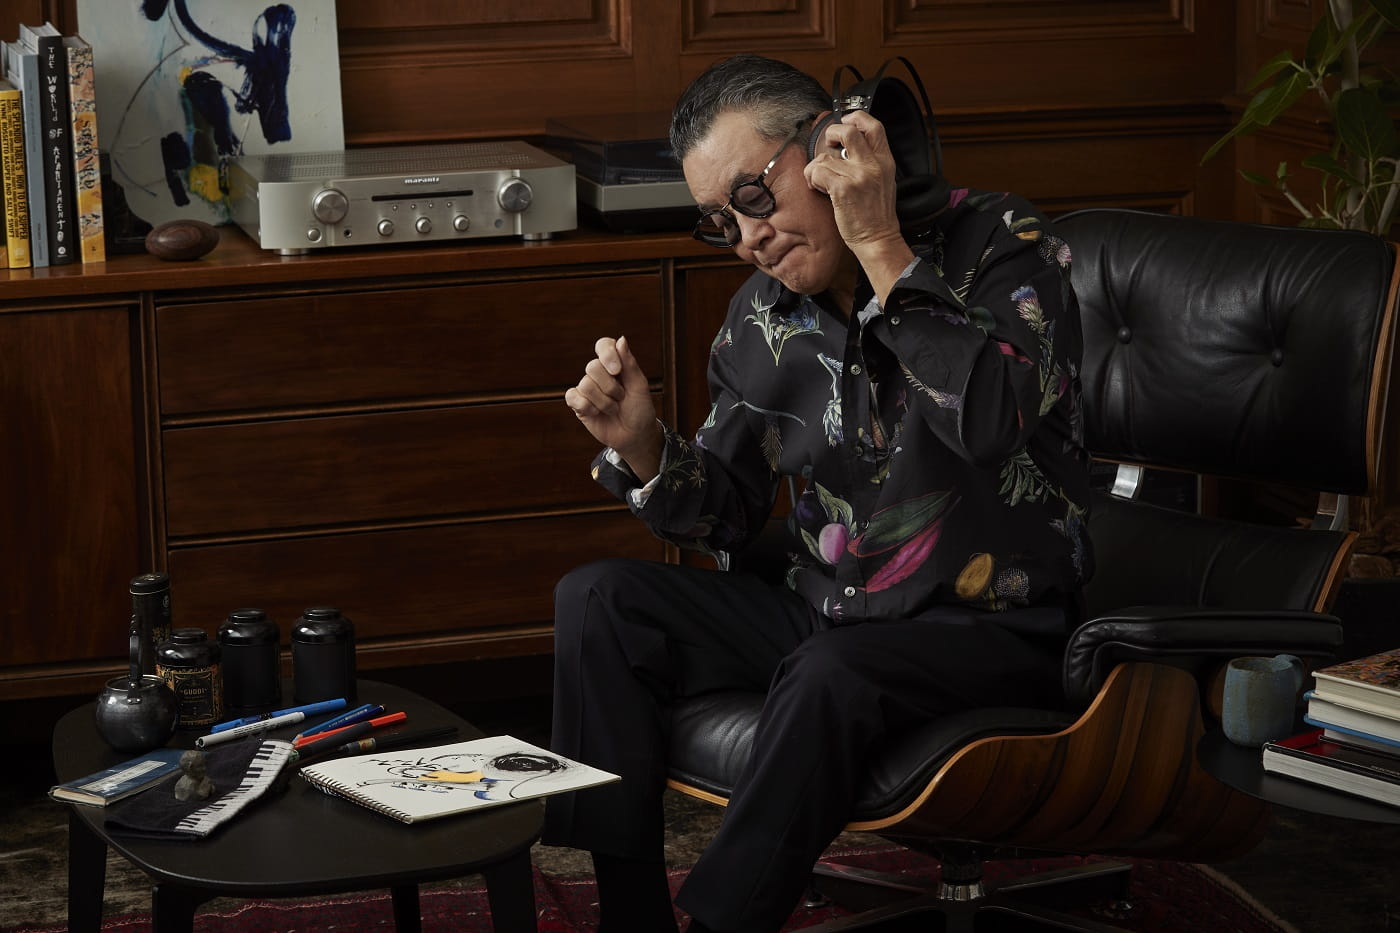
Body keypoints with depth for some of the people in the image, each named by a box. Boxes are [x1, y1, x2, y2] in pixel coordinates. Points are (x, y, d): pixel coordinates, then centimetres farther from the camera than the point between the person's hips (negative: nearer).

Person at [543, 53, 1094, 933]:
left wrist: (880, 243, -30)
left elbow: (993, 420, -32)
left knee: (829, 676, -36)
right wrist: (643, 447, -10)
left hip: (990, 630, -6)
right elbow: (729, 518, 11)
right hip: (825, 612, 6)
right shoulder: (762, 317, 5)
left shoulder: (1004, 244, -12)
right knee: (596, 601, -6)